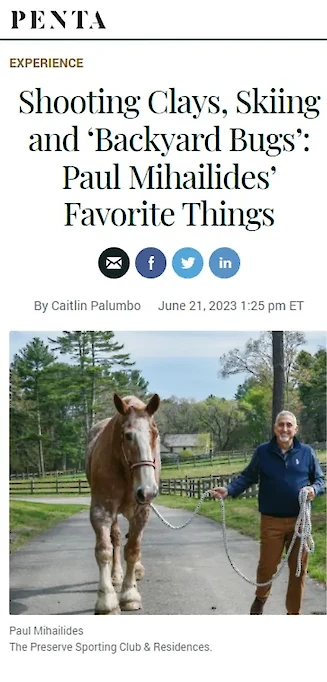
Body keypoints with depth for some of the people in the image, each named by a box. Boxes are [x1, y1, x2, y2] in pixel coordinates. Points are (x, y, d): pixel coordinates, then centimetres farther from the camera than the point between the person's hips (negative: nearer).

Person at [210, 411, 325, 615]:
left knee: (298, 569, 7)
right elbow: (247, 477, 5)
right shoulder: (263, 452, -1)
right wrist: (229, 490, -10)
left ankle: (294, 613, 22)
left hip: (300, 521, 1)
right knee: (267, 566, 5)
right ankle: (260, 599, 35)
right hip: (271, 521, -1)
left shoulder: (306, 452, 1)